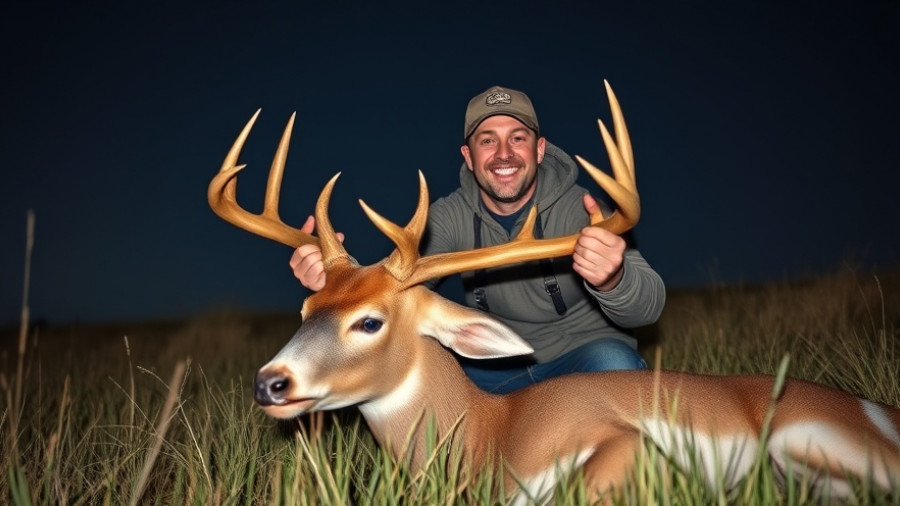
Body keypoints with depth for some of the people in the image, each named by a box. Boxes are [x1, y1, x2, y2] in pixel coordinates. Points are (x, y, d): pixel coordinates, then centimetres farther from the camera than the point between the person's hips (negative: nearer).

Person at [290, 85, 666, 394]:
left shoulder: (579, 210, -20)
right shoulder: (450, 217, -9)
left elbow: (648, 306, -32)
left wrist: (613, 280, -57)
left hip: (586, 354, -3)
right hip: (499, 368, 3)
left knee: (613, 363, -35)